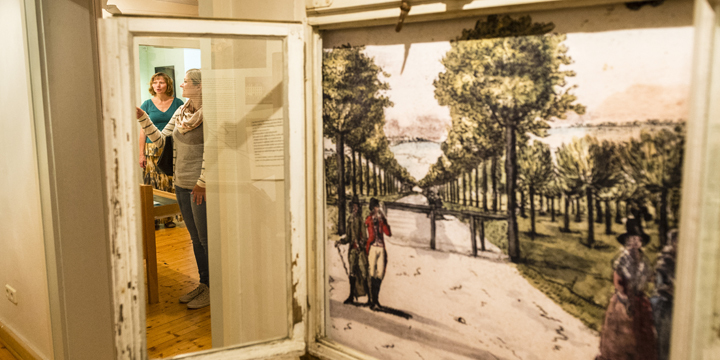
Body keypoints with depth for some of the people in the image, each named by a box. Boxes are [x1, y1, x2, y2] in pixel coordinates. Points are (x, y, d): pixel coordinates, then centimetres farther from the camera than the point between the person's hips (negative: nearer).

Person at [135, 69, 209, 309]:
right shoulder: (181, 112, 10)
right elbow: (161, 140, 13)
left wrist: (202, 183, -17)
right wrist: (143, 118, 4)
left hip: (200, 187, -8)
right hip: (181, 184, 8)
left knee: (207, 239, 2)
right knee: (196, 239, 16)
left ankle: (213, 289, 16)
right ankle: (203, 284, 29)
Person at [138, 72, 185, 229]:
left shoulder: (177, 103, 5)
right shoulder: (147, 105, 5)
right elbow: (143, 130, 5)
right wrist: (141, 153, 0)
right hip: (153, 150, 0)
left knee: (171, 185, 0)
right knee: (152, 185, -1)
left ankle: (169, 217, 10)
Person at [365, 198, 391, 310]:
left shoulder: (381, 220, 15)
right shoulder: (369, 220, -3)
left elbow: (388, 233, 3)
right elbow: (371, 237, -8)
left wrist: (384, 221, -1)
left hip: (381, 248, 6)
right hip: (372, 247, -6)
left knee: (380, 274, 6)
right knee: (372, 275, -6)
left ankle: (376, 300, 15)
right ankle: (372, 301, -3)